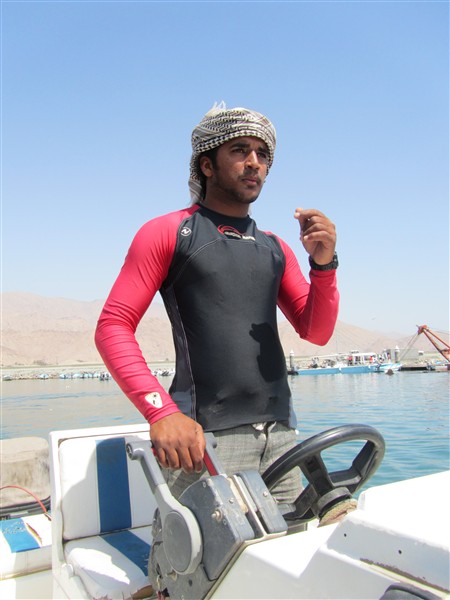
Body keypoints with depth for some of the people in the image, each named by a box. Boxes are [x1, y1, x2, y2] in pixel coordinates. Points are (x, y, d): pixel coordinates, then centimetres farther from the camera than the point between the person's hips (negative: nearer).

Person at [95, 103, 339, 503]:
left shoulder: (276, 248, 16)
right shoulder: (167, 233, 1)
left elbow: (317, 332, 13)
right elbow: (113, 327, -6)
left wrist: (324, 264, -4)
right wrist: (161, 411, -19)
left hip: (280, 434, 5)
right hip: (204, 438, -5)